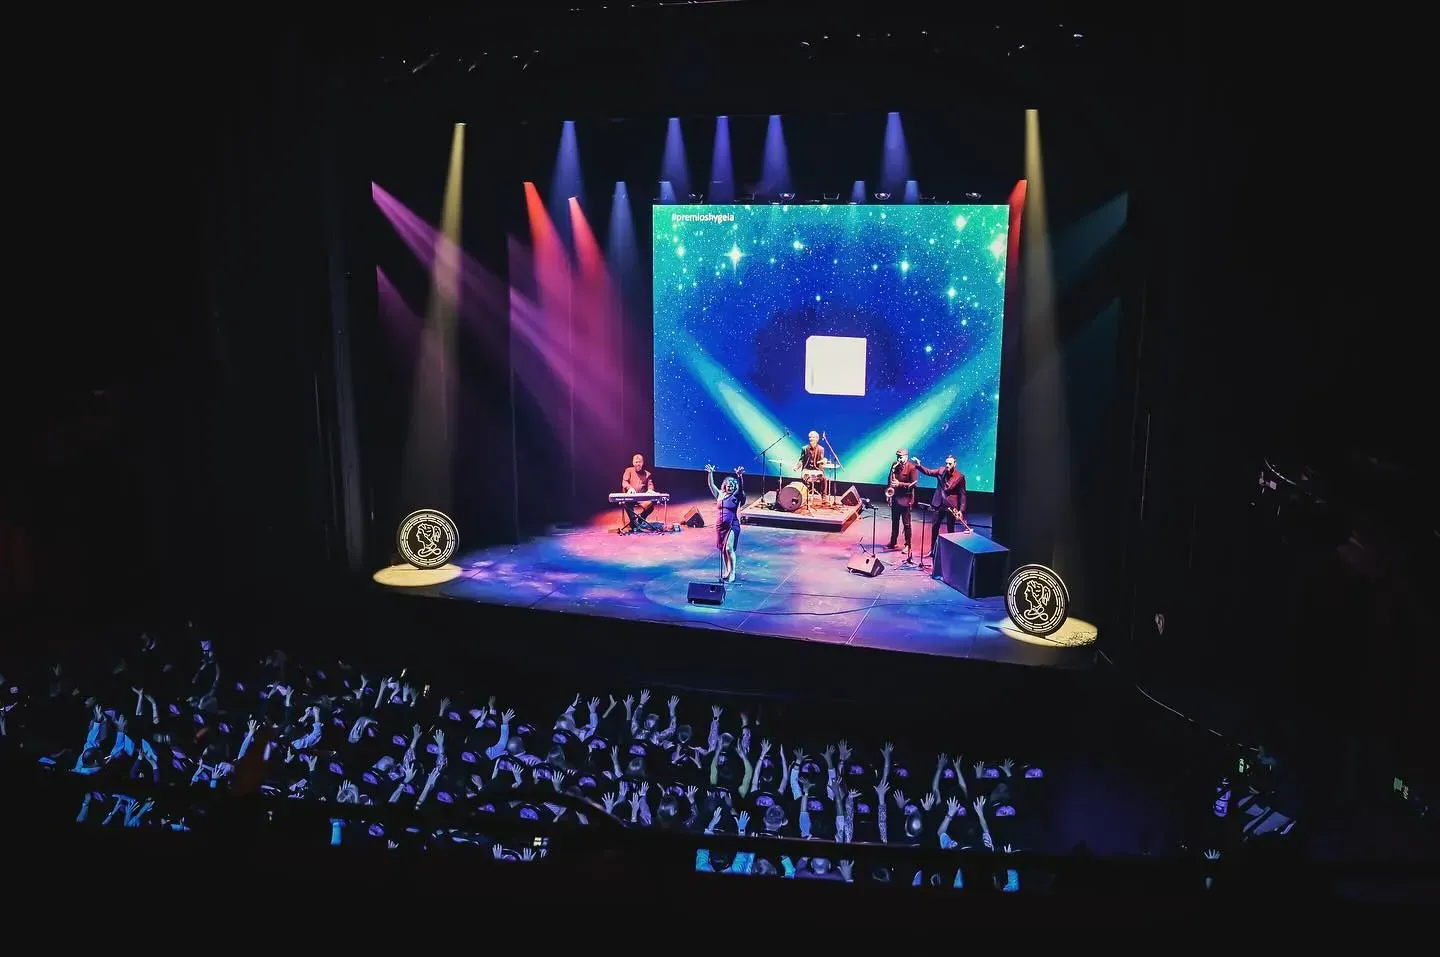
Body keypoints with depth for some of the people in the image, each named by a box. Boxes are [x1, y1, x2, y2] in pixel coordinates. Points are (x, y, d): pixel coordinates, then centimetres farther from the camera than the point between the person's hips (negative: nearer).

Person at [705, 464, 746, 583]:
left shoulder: (736, 496, -2)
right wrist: (710, 473, -10)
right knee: (723, 550, 9)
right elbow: (711, 485, 4)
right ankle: (726, 572, 20)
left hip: (732, 525, -4)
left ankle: (732, 573, -7)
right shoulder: (720, 495, 8)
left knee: (729, 548, -14)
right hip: (720, 525, 5)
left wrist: (739, 476, -34)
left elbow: (741, 487, -18)